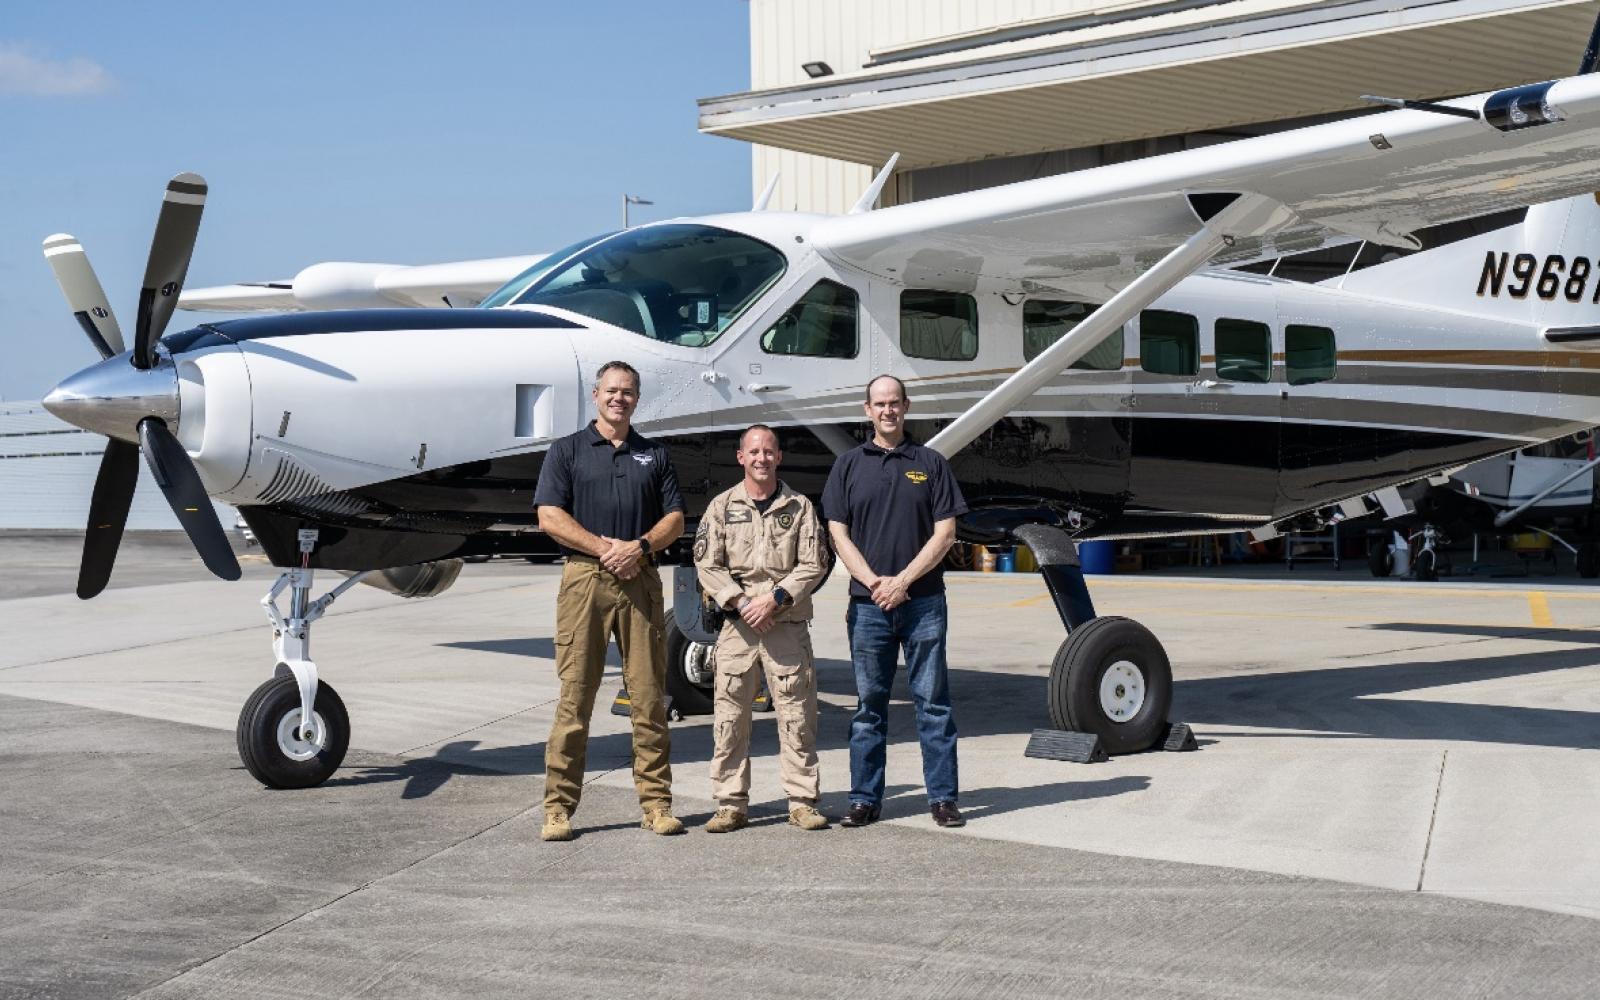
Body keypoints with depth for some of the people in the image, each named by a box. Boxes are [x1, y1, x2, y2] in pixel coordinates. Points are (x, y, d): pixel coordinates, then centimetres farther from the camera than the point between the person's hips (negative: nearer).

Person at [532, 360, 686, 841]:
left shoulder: (654, 455, 16)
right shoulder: (568, 450, 9)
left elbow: (675, 518, 11)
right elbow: (549, 516, -2)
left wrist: (640, 547, -8)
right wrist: (605, 548, -11)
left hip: (641, 580, 2)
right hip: (584, 578, -2)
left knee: (649, 694, 2)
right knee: (574, 697, -3)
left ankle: (656, 802, 7)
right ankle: (558, 806, 1)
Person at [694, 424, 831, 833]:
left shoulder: (799, 507, 8)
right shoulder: (722, 506, 9)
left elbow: (813, 564, 2)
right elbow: (707, 563, 3)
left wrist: (776, 599, -10)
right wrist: (741, 602, -9)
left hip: (788, 623, 0)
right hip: (737, 625, 1)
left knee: (797, 714, 0)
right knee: (730, 715, 0)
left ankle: (802, 801, 7)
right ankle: (731, 803, 7)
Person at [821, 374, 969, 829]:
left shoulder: (930, 463, 6)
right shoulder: (849, 465, 9)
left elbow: (945, 532, 0)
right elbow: (838, 534, 4)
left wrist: (903, 580, -10)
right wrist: (874, 582, -10)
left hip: (923, 600, -1)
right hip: (868, 603, 1)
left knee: (933, 701, 1)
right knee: (869, 703, 6)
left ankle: (943, 797, 7)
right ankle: (864, 799, 12)